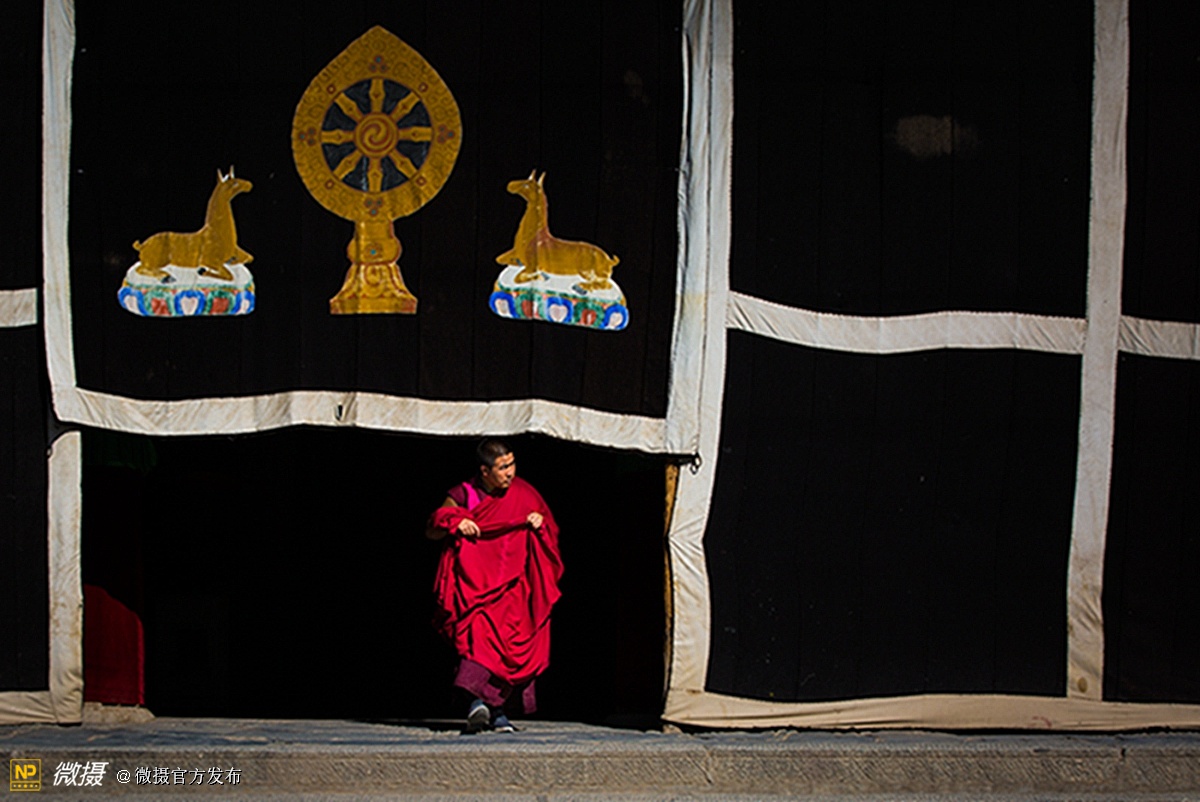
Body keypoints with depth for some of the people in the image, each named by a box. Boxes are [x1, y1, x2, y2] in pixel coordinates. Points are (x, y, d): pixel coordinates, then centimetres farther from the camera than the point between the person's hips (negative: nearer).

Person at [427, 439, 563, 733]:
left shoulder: (523, 493, 3)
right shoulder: (463, 496, -2)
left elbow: (550, 529, 13)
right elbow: (432, 530, 2)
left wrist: (539, 524, -9)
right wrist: (454, 524, -17)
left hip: (513, 586, 3)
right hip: (475, 582, -2)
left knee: (510, 643, -5)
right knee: (479, 634, -22)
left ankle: (497, 709, 3)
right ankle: (477, 701, -33)